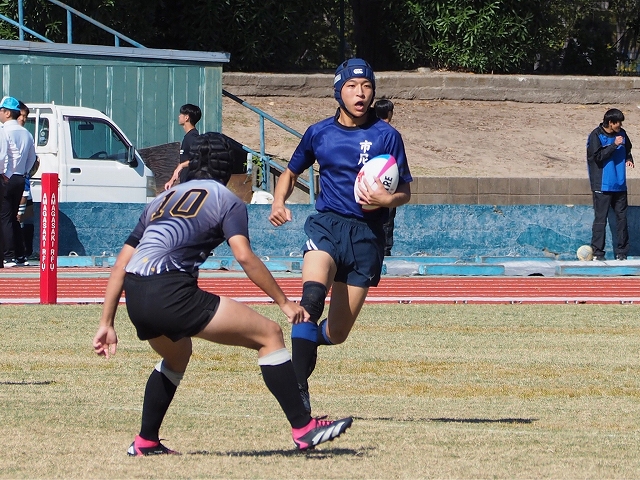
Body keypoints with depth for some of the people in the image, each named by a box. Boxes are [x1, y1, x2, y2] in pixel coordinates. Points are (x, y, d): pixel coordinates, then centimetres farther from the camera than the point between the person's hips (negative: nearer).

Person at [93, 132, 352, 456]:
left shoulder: (163, 199, 29)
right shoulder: (227, 200, 13)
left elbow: (121, 265, 25)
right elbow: (244, 256, -5)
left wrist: (106, 324, 26)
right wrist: (285, 303, 0)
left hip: (135, 296, 7)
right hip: (170, 291, -7)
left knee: (176, 356, 37)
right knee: (269, 335, 0)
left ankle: (145, 442, 38)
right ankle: (303, 429, -7)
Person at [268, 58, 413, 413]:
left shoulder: (386, 136, 1)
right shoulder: (319, 133, 8)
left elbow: (405, 191, 4)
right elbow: (291, 173, 23)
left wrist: (388, 199, -19)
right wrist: (278, 202, 3)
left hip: (366, 234, 0)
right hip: (326, 223, 0)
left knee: (336, 333, 2)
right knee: (312, 294, -30)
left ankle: (304, 340, 39)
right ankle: (298, 388, -31)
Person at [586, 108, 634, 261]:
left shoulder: (621, 134, 7)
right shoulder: (596, 136, -9)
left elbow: (627, 149, 24)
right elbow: (598, 156, -17)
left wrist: (628, 159, 4)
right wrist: (614, 145, -21)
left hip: (619, 185, 6)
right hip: (602, 185, -6)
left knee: (622, 218, 6)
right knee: (600, 219, -4)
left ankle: (621, 253, 13)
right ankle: (597, 253, 1)